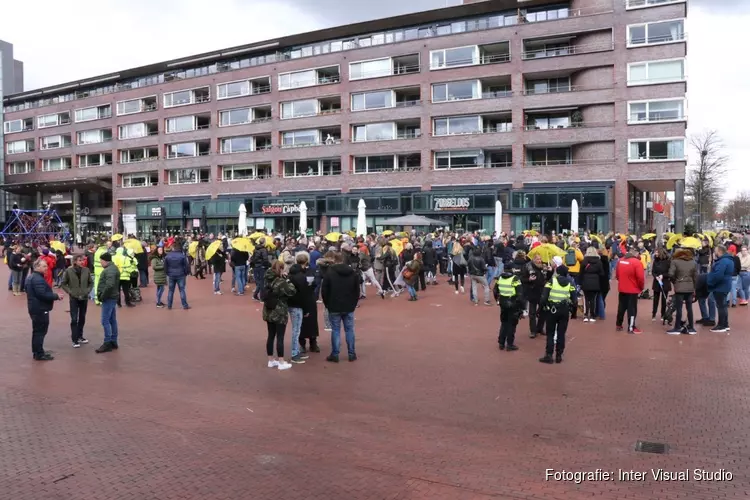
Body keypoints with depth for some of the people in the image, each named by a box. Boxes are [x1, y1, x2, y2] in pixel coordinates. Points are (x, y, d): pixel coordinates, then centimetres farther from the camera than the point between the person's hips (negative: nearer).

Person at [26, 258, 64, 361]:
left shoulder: (33, 277, 15)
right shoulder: (38, 279, -20)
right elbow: (42, 294, -28)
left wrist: (54, 295, 15)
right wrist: (56, 296, -16)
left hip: (36, 308, 11)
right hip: (40, 309, -11)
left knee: (37, 331, 17)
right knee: (40, 331, -5)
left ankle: (37, 352, 25)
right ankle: (39, 354, 0)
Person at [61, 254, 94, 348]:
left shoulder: (86, 270, -2)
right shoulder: (68, 271, -8)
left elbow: (91, 282, 9)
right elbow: (63, 284, 0)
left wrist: (88, 291, -3)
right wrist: (70, 292, -9)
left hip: (84, 298, 3)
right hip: (74, 298, -3)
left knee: (82, 318, 12)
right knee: (74, 319, -5)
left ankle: (80, 336, 27)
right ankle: (74, 339, 1)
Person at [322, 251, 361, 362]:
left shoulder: (329, 273, -8)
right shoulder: (353, 273, 4)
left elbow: (324, 291, -5)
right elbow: (357, 290, 7)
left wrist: (327, 304, 8)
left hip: (334, 307, -3)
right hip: (349, 307, 3)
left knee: (335, 330, 3)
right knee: (349, 329, 8)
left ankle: (335, 355, 5)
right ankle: (352, 354, 11)